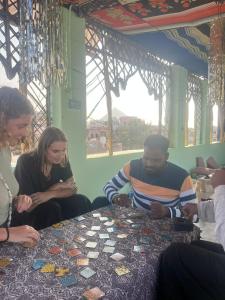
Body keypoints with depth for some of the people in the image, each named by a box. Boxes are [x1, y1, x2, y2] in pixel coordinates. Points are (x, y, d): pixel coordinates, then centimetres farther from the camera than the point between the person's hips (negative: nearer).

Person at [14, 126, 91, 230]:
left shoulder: (62, 161, -10)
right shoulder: (25, 162, -25)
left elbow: (73, 189, -7)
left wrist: (51, 194, -25)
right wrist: (56, 187, -16)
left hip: (50, 203, 5)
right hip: (27, 214, -4)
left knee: (82, 201, -16)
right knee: (53, 208, -32)